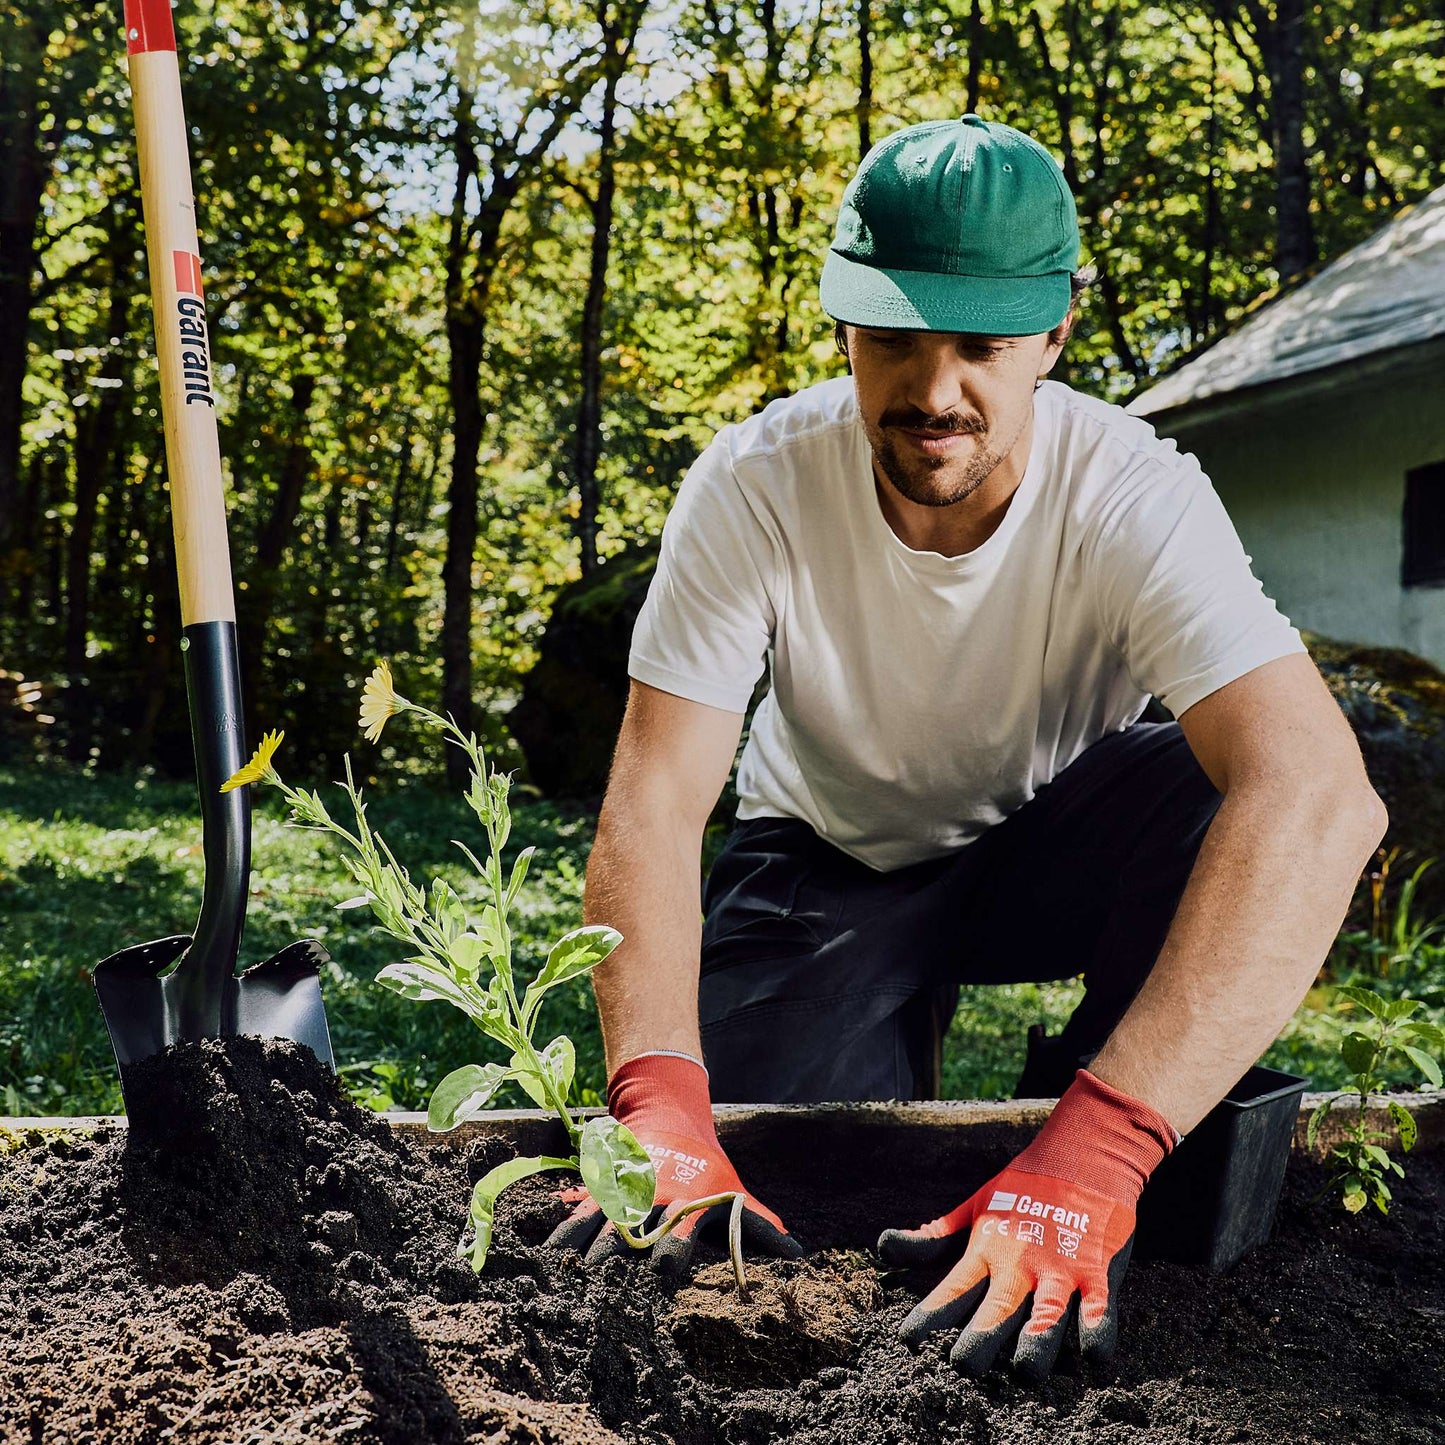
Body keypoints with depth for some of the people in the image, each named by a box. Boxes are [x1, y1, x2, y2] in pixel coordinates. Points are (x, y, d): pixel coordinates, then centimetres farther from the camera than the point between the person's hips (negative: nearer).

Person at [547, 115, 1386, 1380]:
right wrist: (661, 1110, -45)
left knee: (1221, 807, -33)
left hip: (1047, 855, 0)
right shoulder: (757, 486, -25)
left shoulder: (1134, 496, -29)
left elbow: (1321, 799, -43)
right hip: (829, 862, 1)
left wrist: (1089, 1158, -54)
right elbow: (653, 805, -27)